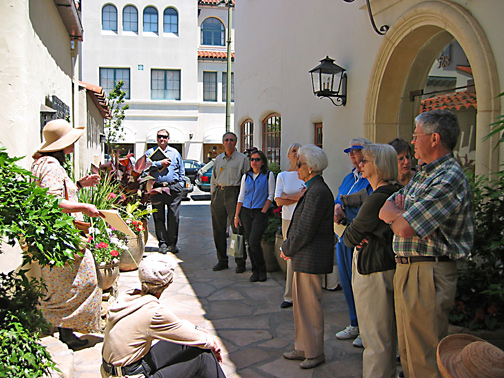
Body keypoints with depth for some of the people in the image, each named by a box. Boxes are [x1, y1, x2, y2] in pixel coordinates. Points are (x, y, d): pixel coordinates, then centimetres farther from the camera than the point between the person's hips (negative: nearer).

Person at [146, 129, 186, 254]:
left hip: (174, 188, 1)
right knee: (159, 217, 2)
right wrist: (160, 163, -11)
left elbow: (181, 170, 18)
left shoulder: (175, 153, 17)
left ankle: (172, 243, 9)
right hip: (157, 188, 0)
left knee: (173, 217, 0)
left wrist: (181, 185, 9)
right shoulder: (150, 152, 12)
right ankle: (162, 243, 10)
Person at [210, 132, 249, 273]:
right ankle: (222, 260, 17)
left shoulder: (242, 158, 2)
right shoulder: (218, 159, 17)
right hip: (219, 193, 5)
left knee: (237, 228, -5)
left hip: (234, 193, -5)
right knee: (218, 229, 6)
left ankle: (240, 262, 4)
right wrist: (213, 195, 13)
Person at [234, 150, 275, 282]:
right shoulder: (246, 176, 11)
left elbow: (271, 195, -1)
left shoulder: (269, 175, 1)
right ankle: (255, 271, 16)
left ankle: (262, 270, 4)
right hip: (246, 212, 4)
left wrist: (263, 212, -10)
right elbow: (241, 197, 12)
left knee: (254, 242, -14)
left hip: (260, 213, -4)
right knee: (250, 243, 4)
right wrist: (236, 215, 7)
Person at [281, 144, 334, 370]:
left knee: (310, 305, 2)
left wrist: (287, 249, -8)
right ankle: (303, 348, 29)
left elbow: (305, 230, -21)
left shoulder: (317, 192, -20)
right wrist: (289, 248, 8)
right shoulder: (313, 189, 13)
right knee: (301, 303, 17)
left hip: (311, 260, -10)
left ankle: (315, 353, 17)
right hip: (304, 258, 10)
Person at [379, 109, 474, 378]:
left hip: (427, 273, -10)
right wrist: (399, 212, -8)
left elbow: (404, 228, -22)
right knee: (408, 350, 20)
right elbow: (385, 212, 14)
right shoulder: (423, 175, 15)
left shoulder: (449, 179, -17)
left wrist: (395, 212, -2)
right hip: (406, 268, 10)